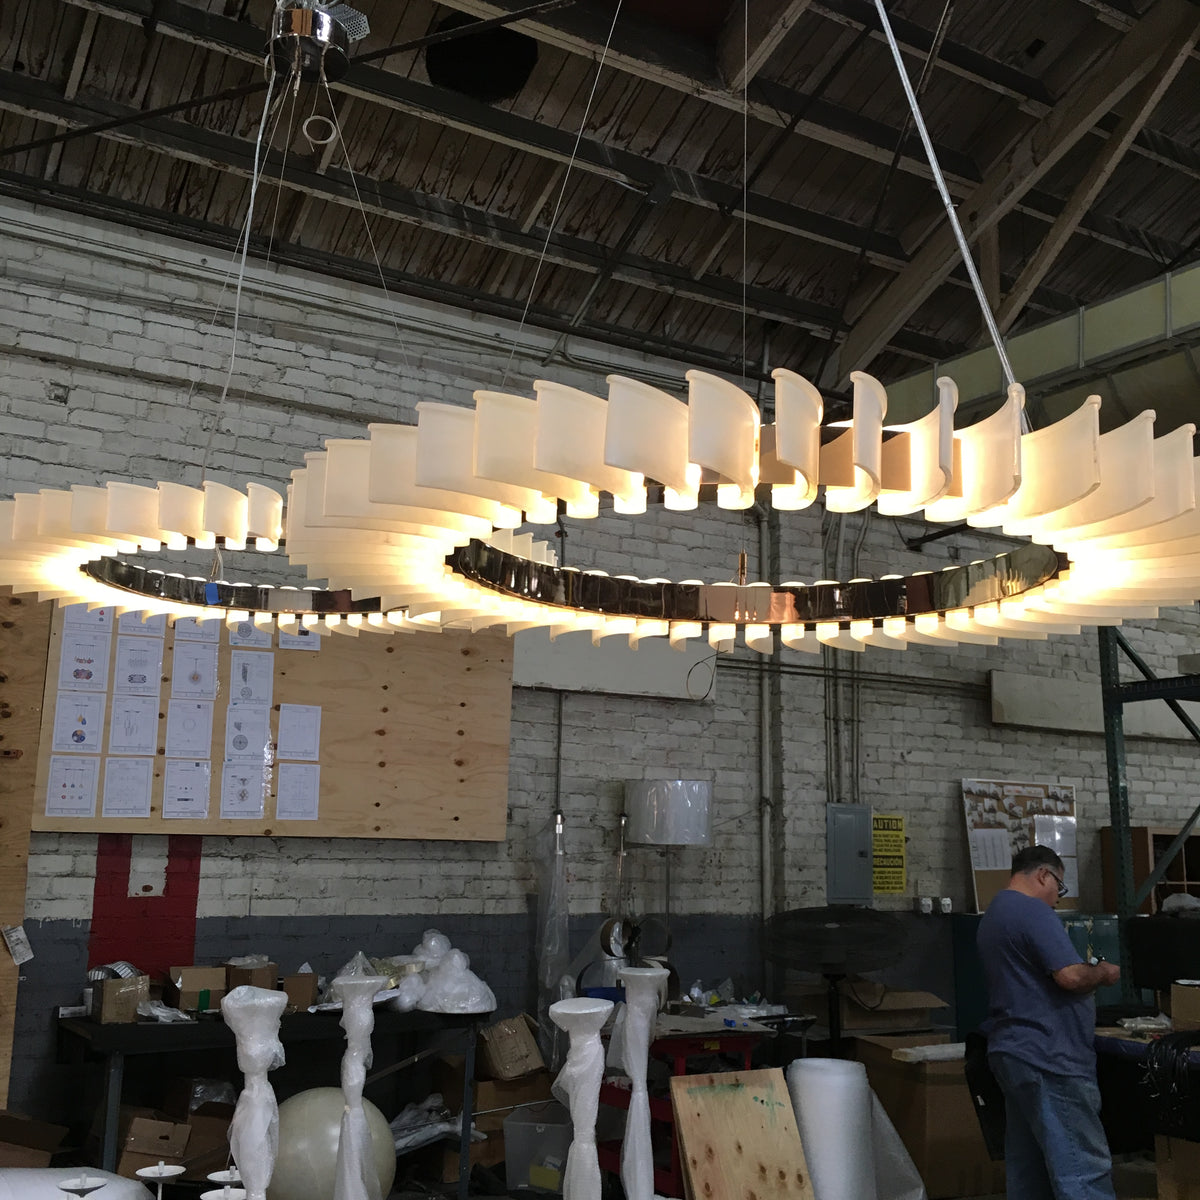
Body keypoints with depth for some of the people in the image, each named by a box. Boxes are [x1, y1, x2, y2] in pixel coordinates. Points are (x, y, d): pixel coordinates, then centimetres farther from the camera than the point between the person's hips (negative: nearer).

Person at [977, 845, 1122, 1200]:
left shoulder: (993, 915, 19)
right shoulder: (1033, 912, -13)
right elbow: (1070, 976, -20)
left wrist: (1090, 975, 20)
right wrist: (1103, 973, -1)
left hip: (1014, 1052, 10)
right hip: (1048, 1059, -10)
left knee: (1028, 1169, 11)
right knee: (1084, 1170, -8)